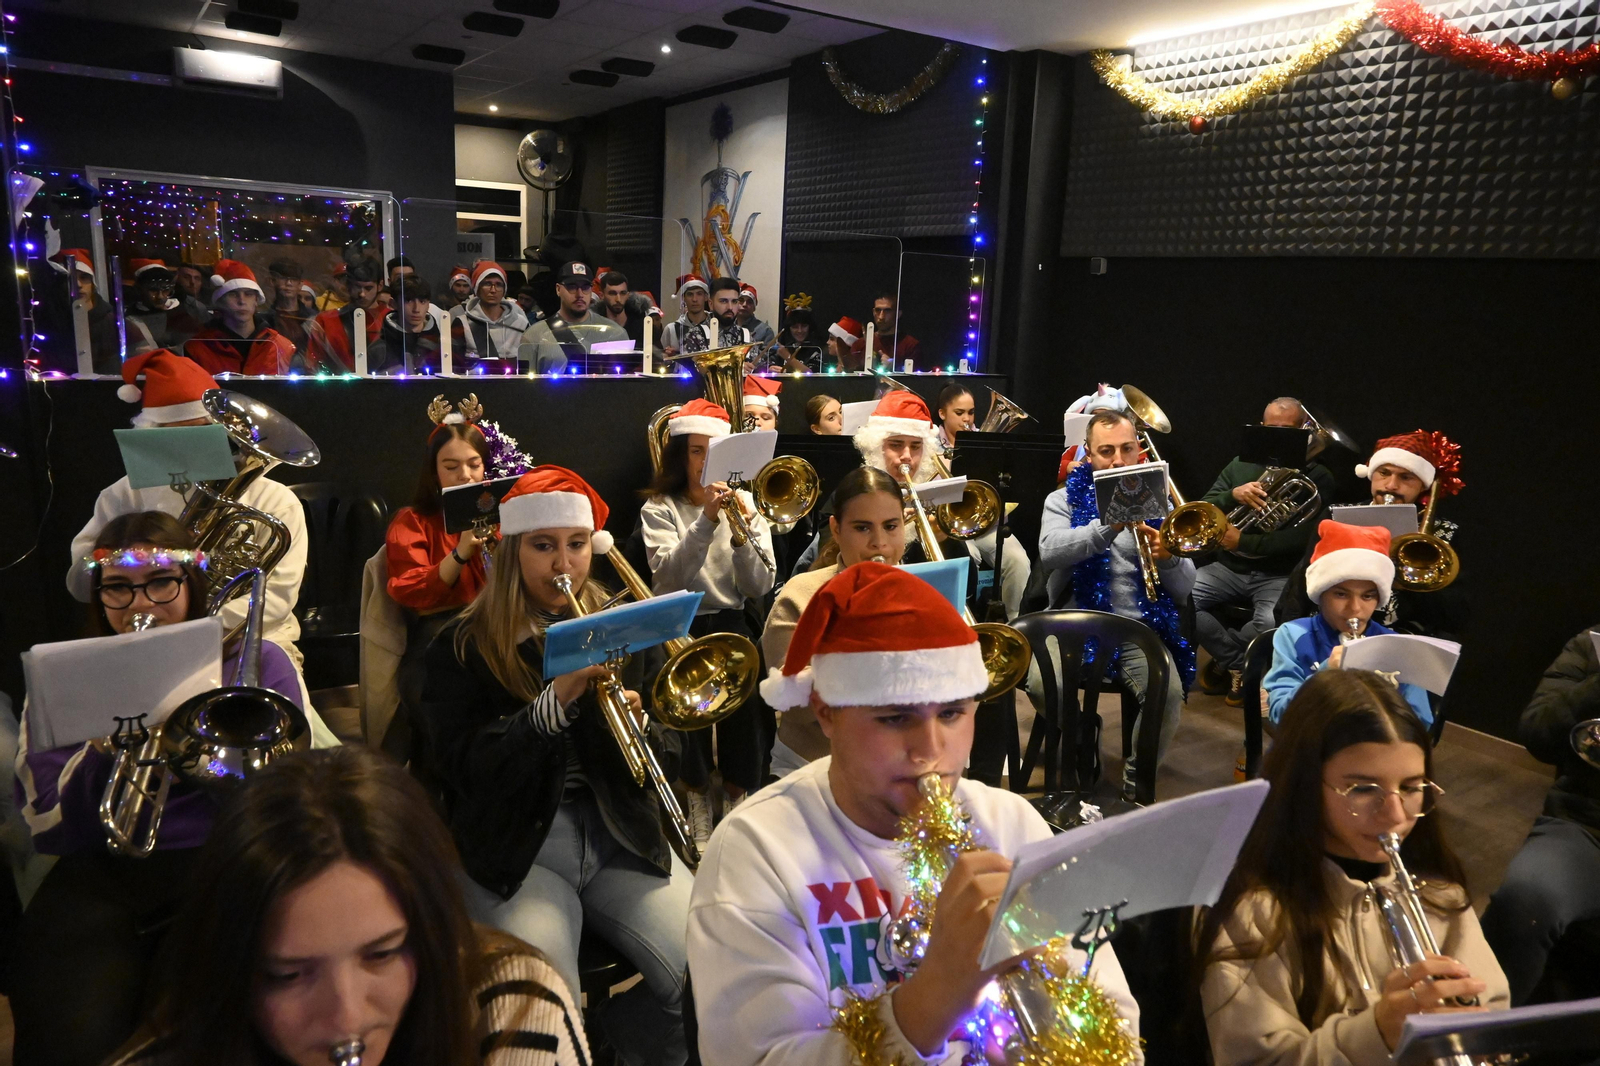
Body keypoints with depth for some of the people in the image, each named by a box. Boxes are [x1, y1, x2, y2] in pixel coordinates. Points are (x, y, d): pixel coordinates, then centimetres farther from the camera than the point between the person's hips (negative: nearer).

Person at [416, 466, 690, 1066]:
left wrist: (636, 725, -12)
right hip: (516, 849, -3)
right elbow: (461, 768, -9)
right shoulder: (462, 648, 3)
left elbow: (665, 763, 11)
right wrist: (557, 700, -19)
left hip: (620, 837, 3)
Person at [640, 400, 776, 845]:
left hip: (733, 622, 2)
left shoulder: (744, 505, 9)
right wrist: (706, 520, -23)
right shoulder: (660, 508, 3)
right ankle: (697, 802, 1)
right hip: (680, 626, -1)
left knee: (750, 693, -18)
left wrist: (741, 532, -16)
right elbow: (669, 578, -14)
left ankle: (740, 795, 3)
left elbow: (760, 586, -1)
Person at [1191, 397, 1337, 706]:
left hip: (1280, 575, -4)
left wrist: (1242, 542, -19)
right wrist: (1233, 495, -18)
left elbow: (1302, 539, -13)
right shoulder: (1242, 464, 12)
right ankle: (1241, 666, -4)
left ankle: (1224, 658, 0)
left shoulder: (1317, 478, -1)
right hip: (1229, 568, 4)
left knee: (1272, 624, -35)